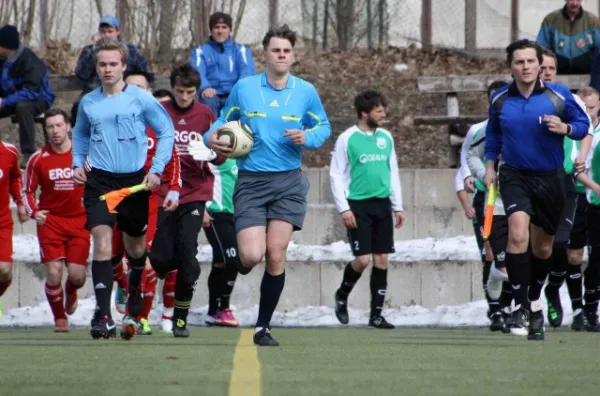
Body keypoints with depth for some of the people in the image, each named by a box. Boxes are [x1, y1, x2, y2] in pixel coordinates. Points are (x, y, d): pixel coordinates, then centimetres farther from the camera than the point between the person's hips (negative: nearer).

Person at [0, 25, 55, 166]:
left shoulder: (30, 62, -27)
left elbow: (31, 92, -34)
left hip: (38, 100, -7)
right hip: (13, 99, 7)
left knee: (22, 106, -40)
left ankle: (28, 154, -36)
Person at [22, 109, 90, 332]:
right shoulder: (38, 159, -1)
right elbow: (27, 191, 7)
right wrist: (33, 212, -11)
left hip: (79, 220, 0)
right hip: (50, 220, 0)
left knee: (77, 275, -6)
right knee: (53, 272, -11)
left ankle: (71, 293, 33)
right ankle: (59, 318, 11)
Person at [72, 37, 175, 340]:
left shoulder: (141, 99, -4)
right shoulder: (88, 103, 5)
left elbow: (166, 132, 3)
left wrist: (157, 169, -6)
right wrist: (77, 163, 8)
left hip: (135, 180, 0)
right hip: (99, 180, 1)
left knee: (135, 247, 14)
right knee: (102, 243, -16)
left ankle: (135, 293, 46)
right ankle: (103, 316, -18)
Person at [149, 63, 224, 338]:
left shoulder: (206, 114, 5)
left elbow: (220, 155, 7)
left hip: (195, 194, 0)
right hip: (163, 193, 0)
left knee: (187, 253, -12)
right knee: (160, 258, -7)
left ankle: (181, 318, -1)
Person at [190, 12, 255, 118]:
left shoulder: (241, 50, 19)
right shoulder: (201, 51, 18)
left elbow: (247, 72, 1)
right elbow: (198, 72, -1)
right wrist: (204, 87, -26)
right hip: (213, 95, 0)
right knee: (208, 101, -35)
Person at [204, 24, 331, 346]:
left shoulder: (305, 92, 3)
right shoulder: (244, 88, 1)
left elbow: (324, 127, 14)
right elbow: (224, 120, 14)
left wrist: (307, 137, -7)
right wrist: (212, 138, -7)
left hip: (288, 183, 1)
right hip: (251, 182, -1)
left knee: (276, 256, -6)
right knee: (251, 256, -15)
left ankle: (263, 327, 7)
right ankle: (242, 263, 27)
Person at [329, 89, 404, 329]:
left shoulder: (386, 138, 9)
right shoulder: (347, 139, -5)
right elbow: (336, 176, -4)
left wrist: (398, 206, 13)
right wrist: (343, 209, -11)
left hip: (382, 204, 5)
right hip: (358, 205, -5)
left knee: (382, 260, 2)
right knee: (363, 259, -11)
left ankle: (376, 314, 9)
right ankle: (342, 295, 17)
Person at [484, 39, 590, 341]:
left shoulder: (559, 95, -7)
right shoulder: (500, 100, -1)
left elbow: (583, 124, 0)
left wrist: (565, 128, -20)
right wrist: (490, 165, 13)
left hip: (550, 178, 1)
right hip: (515, 176, -1)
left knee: (543, 246, 13)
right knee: (518, 234, -24)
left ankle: (535, 301, 37)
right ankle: (519, 306, -20)